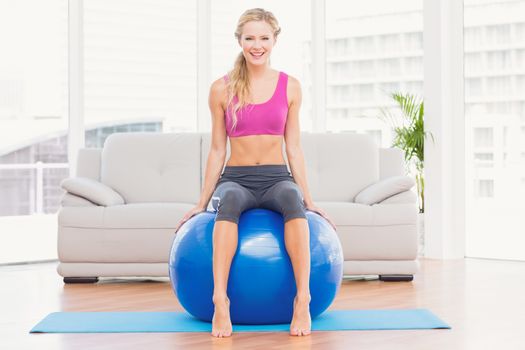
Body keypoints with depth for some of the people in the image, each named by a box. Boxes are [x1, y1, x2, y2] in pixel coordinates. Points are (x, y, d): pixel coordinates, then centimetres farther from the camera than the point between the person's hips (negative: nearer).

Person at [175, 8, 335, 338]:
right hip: (235, 178, -1)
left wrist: (309, 199, 8)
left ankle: (303, 301, -39)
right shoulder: (222, 88, 4)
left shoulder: (290, 86, 7)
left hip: (277, 177, 1)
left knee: (292, 198, -37)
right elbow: (217, 150, 10)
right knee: (229, 200, -39)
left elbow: (294, 147, 11)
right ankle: (221, 303, -42)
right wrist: (202, 203, 10)